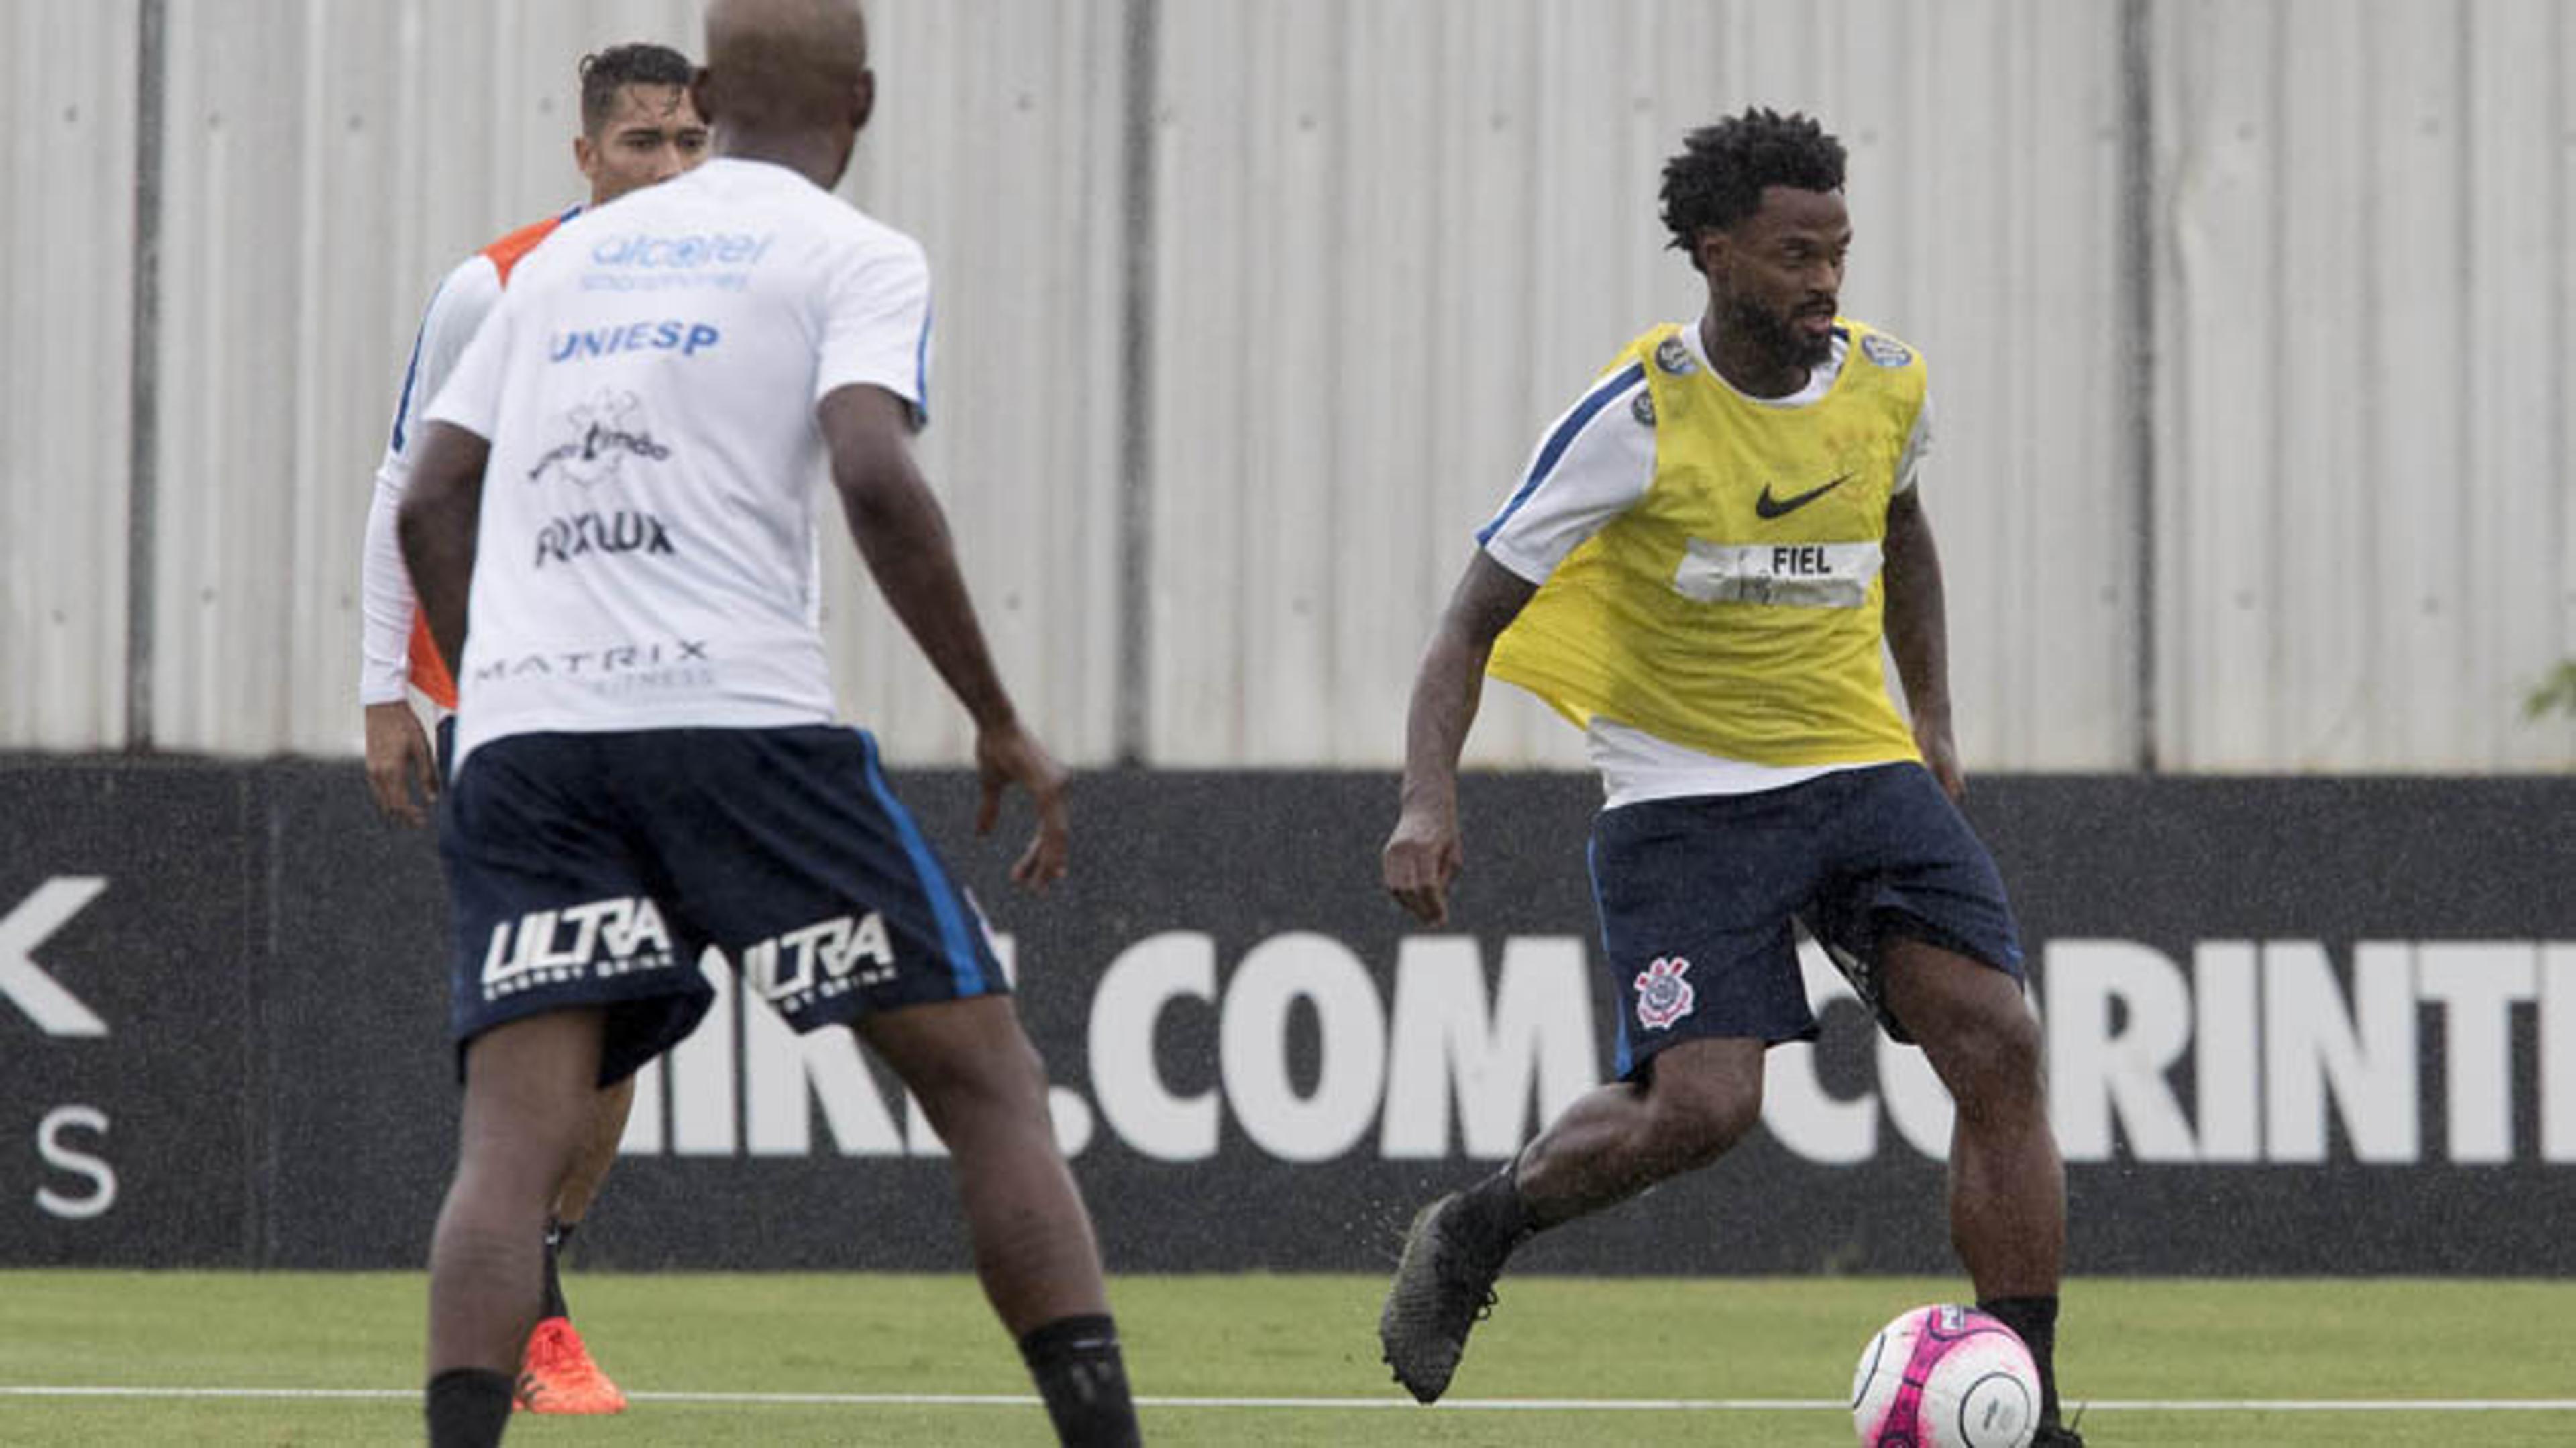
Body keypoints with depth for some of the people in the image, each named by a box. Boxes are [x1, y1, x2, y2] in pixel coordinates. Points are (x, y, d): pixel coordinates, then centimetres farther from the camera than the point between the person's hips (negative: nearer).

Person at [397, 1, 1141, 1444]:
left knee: (518, 1140, -3)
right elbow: (874, 477, -10)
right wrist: (1003, 726, -5)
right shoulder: (858, 258, 7)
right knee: (991, 1079, 4)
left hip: (522, 729, 4)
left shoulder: (566, 257, 23)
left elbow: (432, 501, 20)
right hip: (740, 715, -4)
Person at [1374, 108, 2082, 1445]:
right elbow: (1473, 621, -10)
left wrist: (1932, 721, 21)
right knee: (1700, 1107, -20)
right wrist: (1429, 800, -24)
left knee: (1998, 1047, -13)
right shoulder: (1636, 419, -13)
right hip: (1684, 796, -5)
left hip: (1865, 772, 5)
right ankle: (1470, 1236, 11)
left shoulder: (1884, 387, 2)